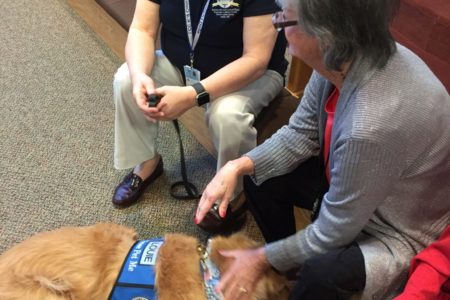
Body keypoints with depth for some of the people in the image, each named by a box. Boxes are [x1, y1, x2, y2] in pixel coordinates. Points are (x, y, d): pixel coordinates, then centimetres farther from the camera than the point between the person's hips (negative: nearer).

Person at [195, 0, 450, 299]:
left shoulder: (374, 124, -41)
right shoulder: (343, 57, -19)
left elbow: (335, 230, -26)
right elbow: (300, 134, -4)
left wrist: (264, 259, -12)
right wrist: (237, 167, -16)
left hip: (398, 228, -7)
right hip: (349, 180, 7)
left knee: (322, 273, -32)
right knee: (260, 176, 2)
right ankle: (289, 265, 26)